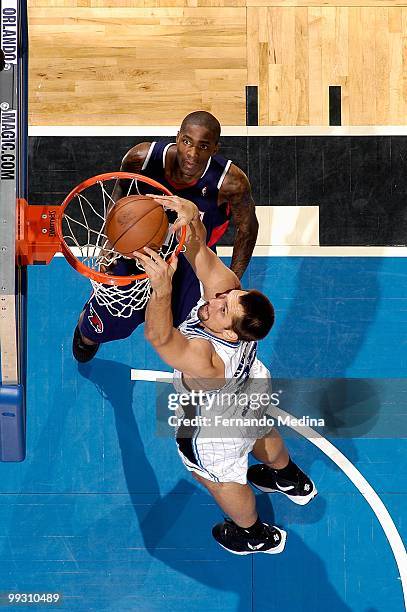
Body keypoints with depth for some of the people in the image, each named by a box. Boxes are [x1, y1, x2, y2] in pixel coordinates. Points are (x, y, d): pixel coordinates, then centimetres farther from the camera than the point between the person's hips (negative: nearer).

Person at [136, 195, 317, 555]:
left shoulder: (203, 359, -53)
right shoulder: (228, 288, -36)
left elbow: (158, 336, -65)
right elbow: (201, 252, -32)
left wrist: (162, 288, -81)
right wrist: (192, 218, -52)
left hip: (215, 430, -6)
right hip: (251, 389, 6)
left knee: (222, 481, 28)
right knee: (263, 436, 39)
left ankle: (256, 535, 58)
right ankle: (292, 482, 71)